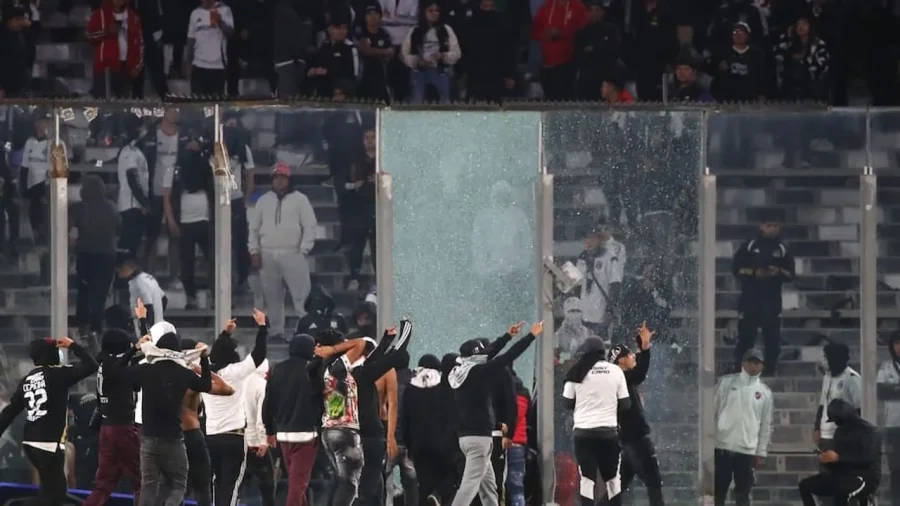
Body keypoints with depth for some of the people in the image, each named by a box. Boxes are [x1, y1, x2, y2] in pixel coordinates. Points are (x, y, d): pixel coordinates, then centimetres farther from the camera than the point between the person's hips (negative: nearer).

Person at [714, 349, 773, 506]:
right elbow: (713, 410, 4)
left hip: (747, 450, 1)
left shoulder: (764, 392, 8)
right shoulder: (726, 382, 3)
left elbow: (766, 425, 9)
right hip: (722, 446, -1)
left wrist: (761, 453, 5)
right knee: (719, 490, 1)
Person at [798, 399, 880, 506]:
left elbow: (868, 459, -21)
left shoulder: (868, 431, -8)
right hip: (843, 474, 8)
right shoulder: (840, 432, 14)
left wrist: (838, 457, -24)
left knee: (841, 492, -40)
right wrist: (827, 459, -10)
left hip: (866, 477, -8)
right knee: (805, 485, -3)